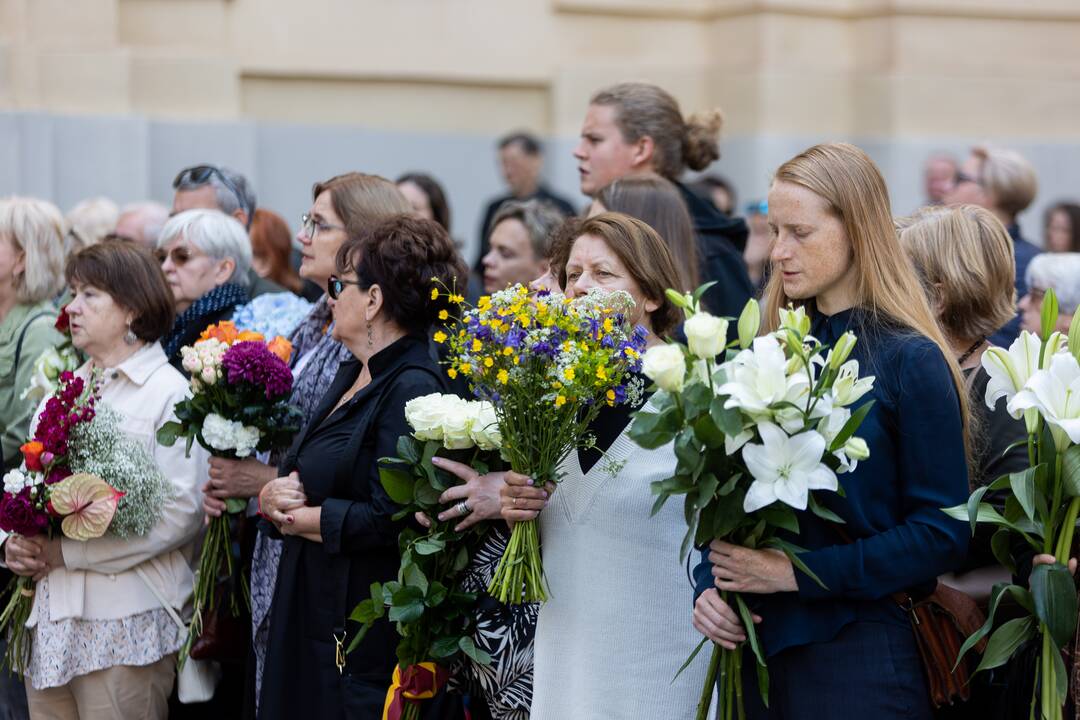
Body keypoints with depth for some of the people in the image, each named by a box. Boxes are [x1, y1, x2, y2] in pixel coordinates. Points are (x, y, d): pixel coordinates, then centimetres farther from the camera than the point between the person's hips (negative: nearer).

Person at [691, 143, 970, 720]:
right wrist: (707, 584, -7)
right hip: (757, 646, 5)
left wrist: (800, 573, -18)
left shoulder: (912, 362, -9)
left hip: (859, 656, -5)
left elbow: (941, 535, -13)